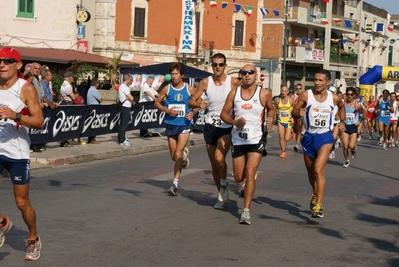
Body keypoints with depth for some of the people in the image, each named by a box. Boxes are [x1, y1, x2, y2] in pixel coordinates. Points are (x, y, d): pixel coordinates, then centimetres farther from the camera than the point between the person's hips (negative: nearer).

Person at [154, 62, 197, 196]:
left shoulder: (189, 89, -4)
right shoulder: (167, 89, -1)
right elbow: (157, 103, 8)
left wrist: (193, 112, -11)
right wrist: (167, 110, -10)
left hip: (184, 126, -3)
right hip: (171, 125, 3)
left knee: (178, 155, -14)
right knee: (174, 156, 14)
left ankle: (175, 183, -10)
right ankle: (184, 154, 49)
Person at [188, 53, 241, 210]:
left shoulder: (233, 82, -9)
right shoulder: (205, 82, -2)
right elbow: (191, 102, 1)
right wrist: (198, 104, -22)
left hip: (227, 127, -3)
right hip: (210, 126, 3)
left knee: (219, 158, -24)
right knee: (214, 164, 10)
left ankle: (224, 183, 6)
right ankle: (222, 195, 28)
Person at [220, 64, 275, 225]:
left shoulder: (264, 94, -5)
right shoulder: (233, 93, -1)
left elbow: (271, 109, 14)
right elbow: (224, 114, 4)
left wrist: (270, 118, -7)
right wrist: (235, 122, -15)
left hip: (256, 139, -3)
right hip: (238, 139, 3)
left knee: (250, 174, -15)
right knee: (239, 177, 9)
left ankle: (246, 210, -10)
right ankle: (246, 187, 47)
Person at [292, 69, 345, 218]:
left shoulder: (334, 98, -3)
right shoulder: (306, 96, -9)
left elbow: (341, 107, 20)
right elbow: (294, 112, -5)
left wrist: (342, 121, 10)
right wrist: (299, 113, -26)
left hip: (325, 137, -2)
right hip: (309, 137, 2)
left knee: (318, 170, -19)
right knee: (311, 171, 17)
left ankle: (318, 206, -20)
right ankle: (315, 194, 47)